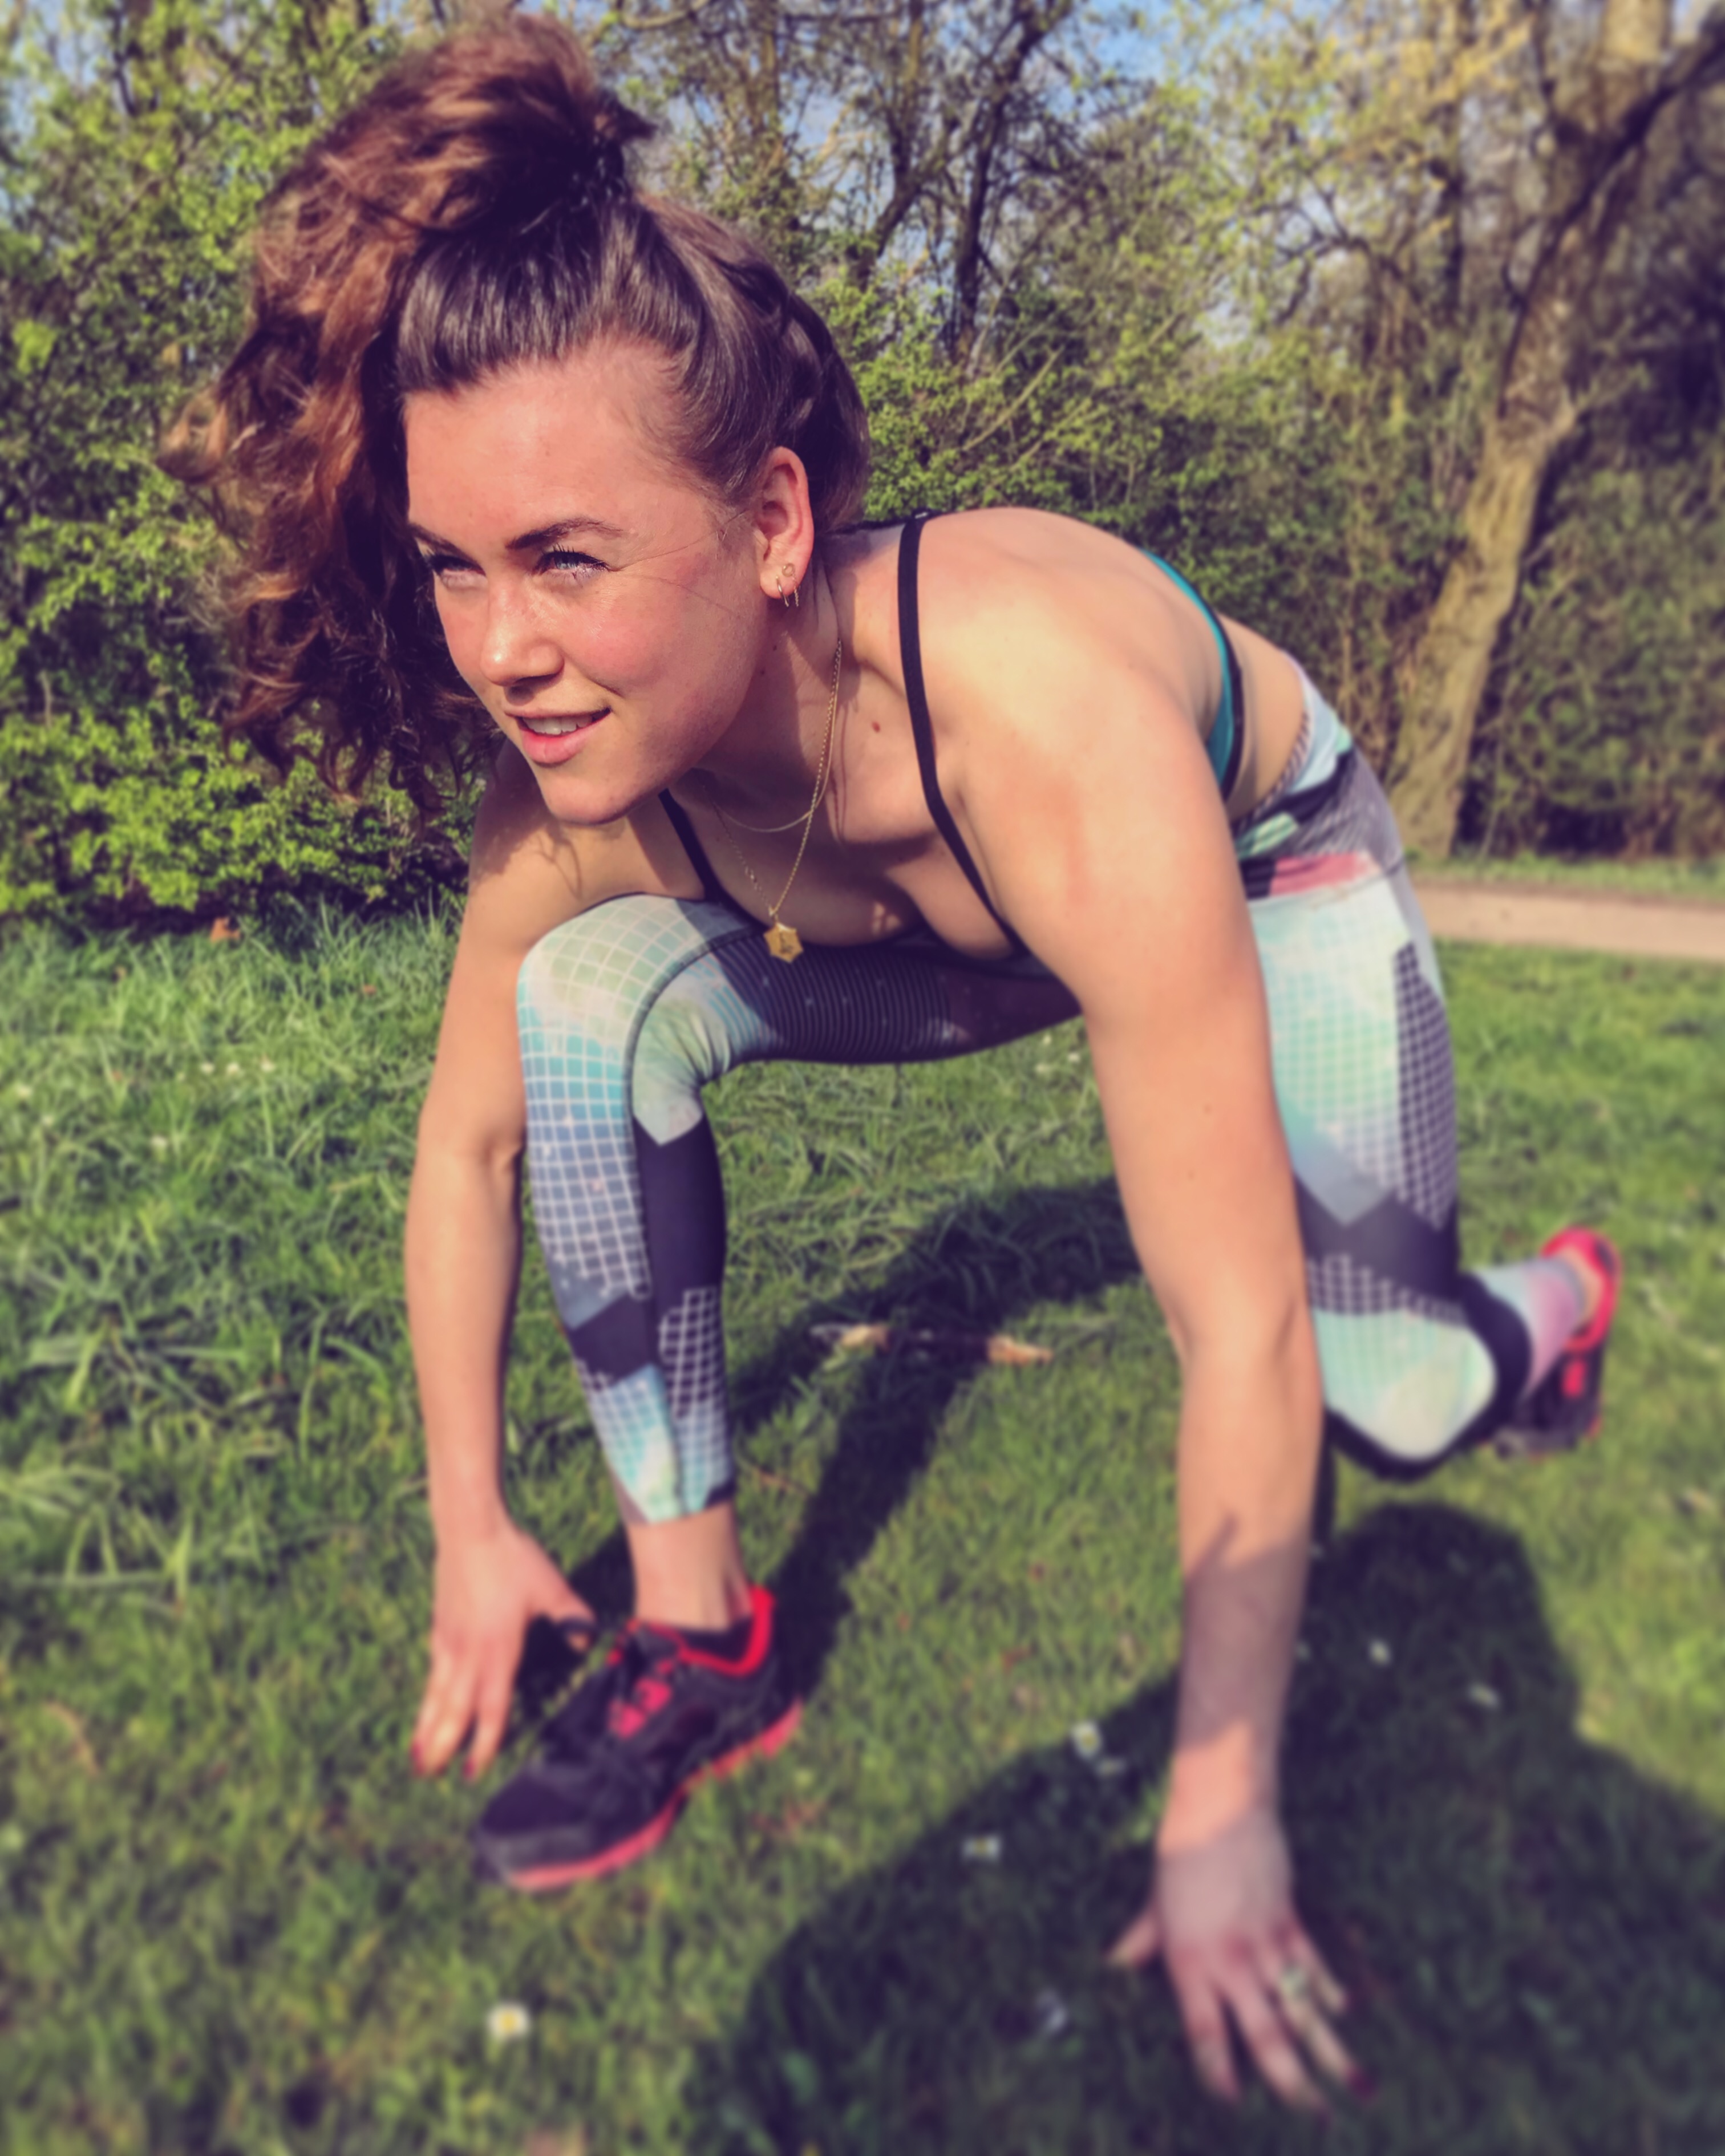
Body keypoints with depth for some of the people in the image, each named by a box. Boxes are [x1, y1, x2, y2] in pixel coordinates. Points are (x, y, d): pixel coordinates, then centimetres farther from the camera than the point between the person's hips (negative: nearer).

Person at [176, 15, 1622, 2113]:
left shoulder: (1042, 725, -44)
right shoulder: (569, 796, -28)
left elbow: (1243, 1331, -39)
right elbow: (466, 1146, -12)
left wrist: (1218, 1813, -31)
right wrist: (471, 1529, -9)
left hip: (1270, 867, -3)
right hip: (957, 939, 3)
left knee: (1386, 1401, -15)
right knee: (590, 996, -21)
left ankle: (1539, 1303, 26)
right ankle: (698, 1631, -11)